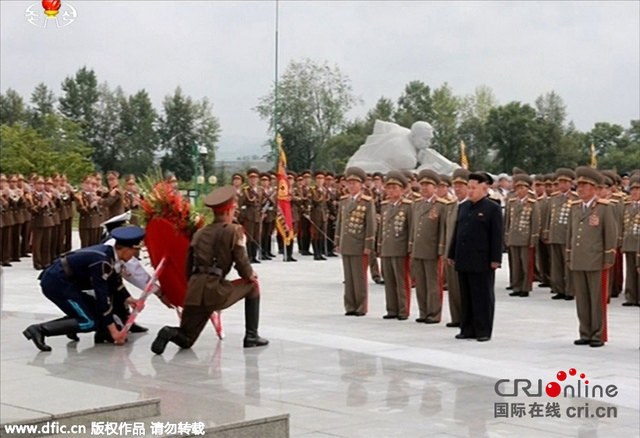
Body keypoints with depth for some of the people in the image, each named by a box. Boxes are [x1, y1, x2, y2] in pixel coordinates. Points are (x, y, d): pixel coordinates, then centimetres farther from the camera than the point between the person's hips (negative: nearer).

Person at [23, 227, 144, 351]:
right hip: (57, 283, -10)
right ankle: (39, 329, -18)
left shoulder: (107, 252, 6)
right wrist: (113, 330, -17)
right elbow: (102, 296, -21)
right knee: (89, 323, -12)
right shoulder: (102, 262, -21)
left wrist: (127, 298, 14)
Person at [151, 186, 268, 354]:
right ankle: (251, 336, 19)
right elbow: (241, 263, -1)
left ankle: (171, 333, -17)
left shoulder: (200, 233, 19)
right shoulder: (234, 231, 2)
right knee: (252, 286, 23)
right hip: (216, 290, -5)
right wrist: (250, 275, 20)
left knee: (185, 340, 18)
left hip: (194, 291, 5)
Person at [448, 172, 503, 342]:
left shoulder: (493, 208, -4)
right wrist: (452, 255, 14)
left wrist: (495, 259, -12)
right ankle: (467, 329, 16)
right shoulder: (463, 207, 14)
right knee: (466, 296, 9)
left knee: (483, 297, 1)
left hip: (482, 261, -6)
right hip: (463, 260, 6)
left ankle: (483, 331, 7)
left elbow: (497, 235, -8)